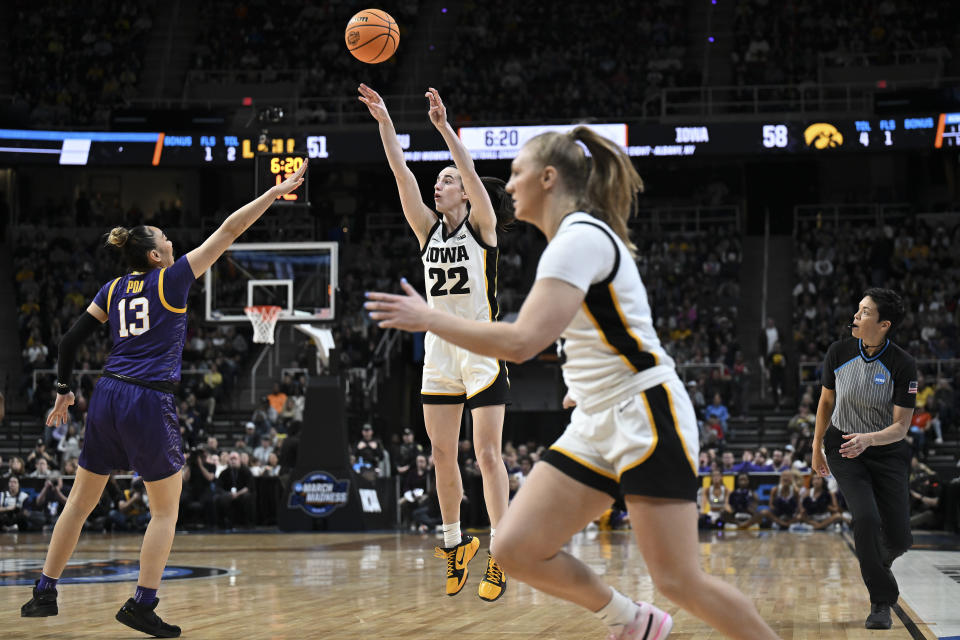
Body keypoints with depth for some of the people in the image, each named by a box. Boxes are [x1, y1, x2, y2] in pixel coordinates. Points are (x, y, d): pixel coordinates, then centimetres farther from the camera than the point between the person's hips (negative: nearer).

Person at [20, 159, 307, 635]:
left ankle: (44, 594, 17)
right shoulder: (170, 281, -3)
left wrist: (64, 390, 21)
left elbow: (71, 340, 9)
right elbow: (228, 233, -1)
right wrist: (275, 192, 2)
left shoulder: (114, 290, 11)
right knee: (166, 511, 5)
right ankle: (142, 605, -4)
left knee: (80, 502, 15)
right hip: (150, 404, -6)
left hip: (106, 398, 6)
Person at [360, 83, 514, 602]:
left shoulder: (481, 226, -4)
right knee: (442, 454, 7)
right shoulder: (429, 229, 8)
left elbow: (473, 176, -20)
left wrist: (445, 128, -29)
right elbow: (403, 177, -1)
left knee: (487, 454, -7)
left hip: (482, 351, -5)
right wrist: (385, 124, -10)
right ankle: (454, 542, 19)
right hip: (439, 350, 5)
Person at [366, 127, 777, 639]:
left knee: (679, 582, -12)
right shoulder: (584, 235, 13)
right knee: (514, 550, -2)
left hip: (645, 418, -9)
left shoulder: (579, 238, -17)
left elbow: (520, 342, -27)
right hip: (597, 423, 9)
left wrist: (429, 319, -19)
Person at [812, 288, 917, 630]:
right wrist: (817, 447, 12)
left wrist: (867, 439, -35)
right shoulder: (838, 352, -10)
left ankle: (878, 563, 37)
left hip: (887, 453, 0)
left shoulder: (903, 365, -17)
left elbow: (900, 426, -17)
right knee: (866, 517, -22)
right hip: (843, 451, 0)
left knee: (898, 538, -2)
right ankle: (881, 602, -7)